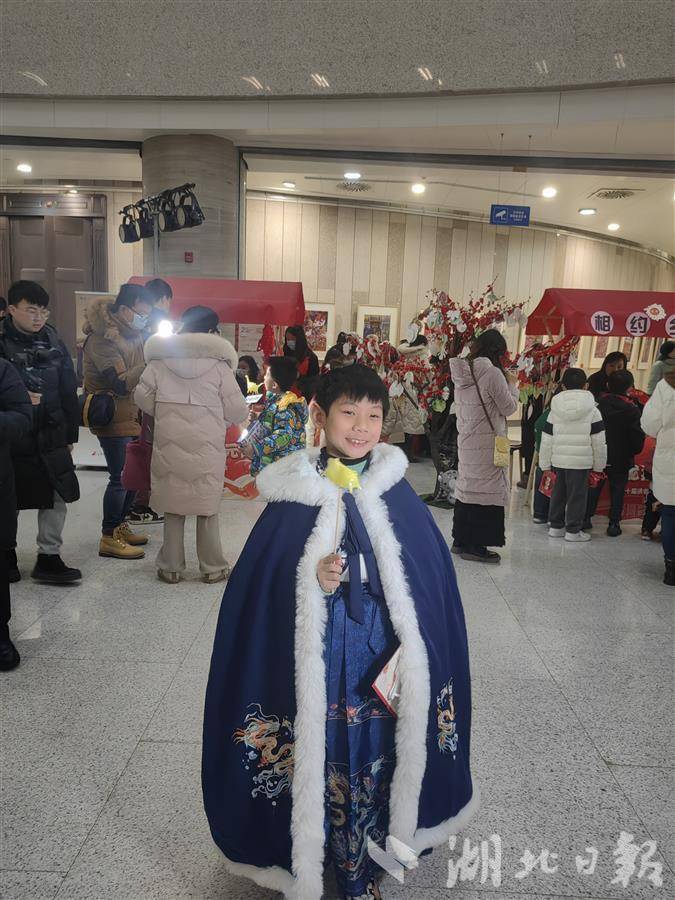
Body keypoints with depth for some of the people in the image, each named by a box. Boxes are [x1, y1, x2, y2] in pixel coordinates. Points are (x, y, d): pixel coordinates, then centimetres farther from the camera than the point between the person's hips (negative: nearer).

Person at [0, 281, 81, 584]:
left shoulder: (53, 341, 4)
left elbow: (68, 391, 7)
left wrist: (70, 434, 7)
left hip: (50, 437, 3)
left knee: (56, 497, 5)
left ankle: (49, 557, 17)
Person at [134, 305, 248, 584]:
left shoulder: (159, 362, 0)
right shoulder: (219, 366, -8)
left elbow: (142, 397, 5)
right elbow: (237, 411, -5)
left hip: (169, 448, 2)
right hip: (207, 449, -2)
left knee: (172, 508, 12)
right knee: (207, 509, 9)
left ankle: (171, 567, 21)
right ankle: (212, 568, 19)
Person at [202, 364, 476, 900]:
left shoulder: (398, 494, -3)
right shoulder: (294, 494, -8)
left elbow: (431, 582, 2)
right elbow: (260, 583, -4)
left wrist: (416, 666, -1)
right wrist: (310, 581, -22)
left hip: (381, 668, 2)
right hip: (314, 667, -1)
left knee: (373, 759, 12)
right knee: (320, 761, 9)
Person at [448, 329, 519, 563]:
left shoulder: (463, 371, 7)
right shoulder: (492, 373, -15)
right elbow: (509, 408, -9)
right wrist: (512, 384, 7)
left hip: (466, 440, 8)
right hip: (486, 443, -8)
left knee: (467, 488, 15)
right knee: (485, 491, 0)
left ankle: (461, 540, 23)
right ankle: (476, 545, 5)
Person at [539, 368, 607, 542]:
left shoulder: (555, 410, 4)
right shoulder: (592, 411, -4)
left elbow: (546, 440, 5)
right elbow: (599, 441, -2)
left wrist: (545, 463, 12)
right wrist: (599, 464, 8)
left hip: (558, 459, 4)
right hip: (581, 461, -3)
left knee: (558, 492, 14)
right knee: (577, 494, 3)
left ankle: (556, 526, 23)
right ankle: (573, 530, 8)